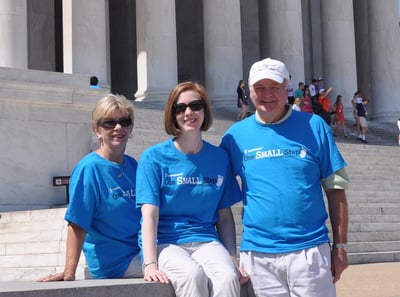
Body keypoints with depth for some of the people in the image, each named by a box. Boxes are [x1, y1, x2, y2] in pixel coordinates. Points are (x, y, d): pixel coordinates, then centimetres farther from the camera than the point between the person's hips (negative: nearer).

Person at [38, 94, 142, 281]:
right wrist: (69, 272, -23)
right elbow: (77, 225, -17)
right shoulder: (89, 168, -13)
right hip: (114, 264, -7)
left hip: (140, 251, 7)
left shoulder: (132, 165, 8)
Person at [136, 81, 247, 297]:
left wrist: (234, 260, 0)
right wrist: (150, 263, -19)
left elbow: (224, 217, 13)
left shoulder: (219, 158, 11)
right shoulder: (154, 158, 1)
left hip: (206, 242, 2)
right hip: (165, 243, -2)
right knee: (193, 274, -33)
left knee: (228, 276, -30)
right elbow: (149, 215, -7)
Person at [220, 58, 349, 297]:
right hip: (258, 254, 1)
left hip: (310, 250, -1)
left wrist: (340, 246, 1)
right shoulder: (236, 135, 5)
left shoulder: (314, 126, 2)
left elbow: (335, 189, 3)